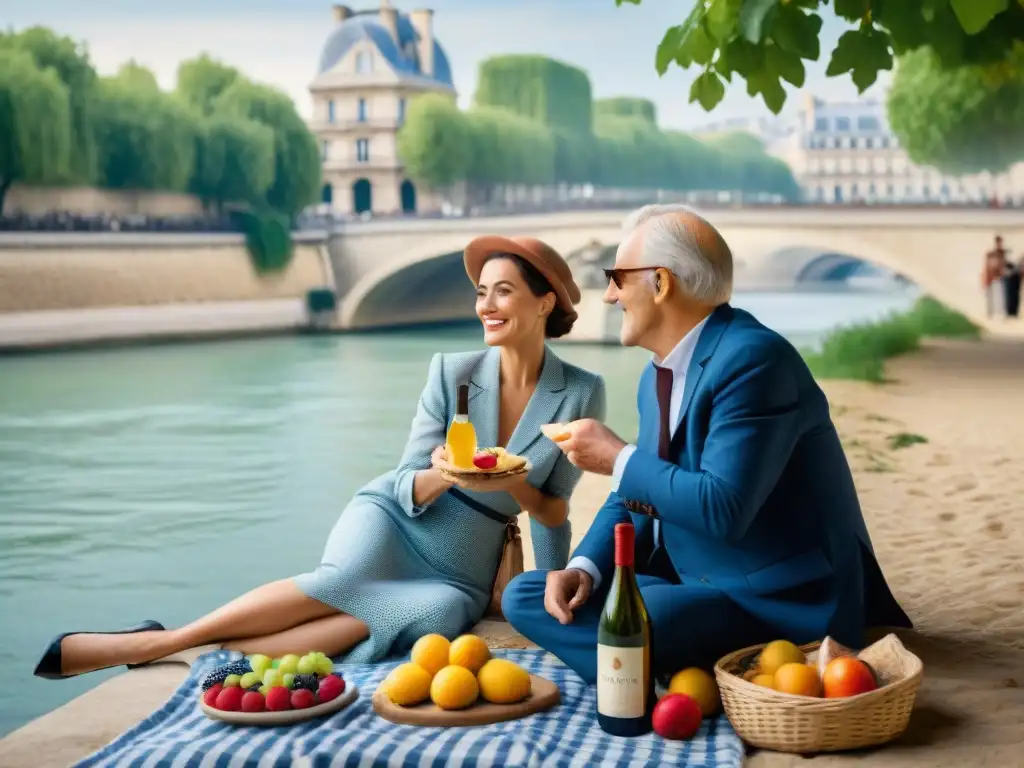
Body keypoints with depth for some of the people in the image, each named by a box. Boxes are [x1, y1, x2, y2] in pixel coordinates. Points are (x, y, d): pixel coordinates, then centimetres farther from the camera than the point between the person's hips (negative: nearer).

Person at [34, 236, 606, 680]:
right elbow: (405, 488, -6)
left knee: (440, 613, -36)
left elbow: (555, 512, 1)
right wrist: (440, 476, -26)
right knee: (340, 581, -35)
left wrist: (513, 484, -20)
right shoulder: (452, 372, -6)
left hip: (461, 572, 0)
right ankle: (145, 638, -26)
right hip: (392, 521, 0)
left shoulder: (582, 393, -7)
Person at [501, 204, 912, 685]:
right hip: (696, 583, 10)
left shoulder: (753, 358, -19)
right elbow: (642, 494, 16)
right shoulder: (659, 374, 11)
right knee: (524, 597, 1)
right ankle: (698, 674, -9)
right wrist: (584, 566, -3)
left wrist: (618, 459, -15)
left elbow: (722, 508, -28)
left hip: (779, 604, -10)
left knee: (609, 627, -33)